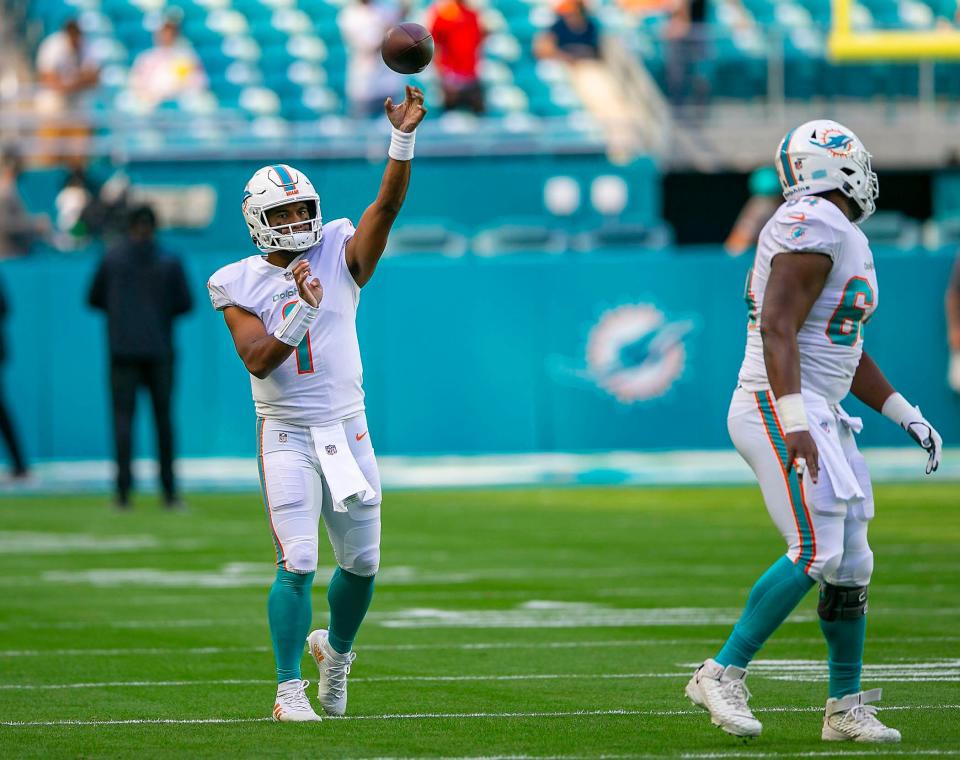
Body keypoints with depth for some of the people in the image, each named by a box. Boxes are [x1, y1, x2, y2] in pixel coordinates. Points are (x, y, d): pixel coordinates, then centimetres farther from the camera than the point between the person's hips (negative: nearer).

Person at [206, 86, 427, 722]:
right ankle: (289, 689, -5)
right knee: (298, 563, -12)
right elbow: (257, 361, -14)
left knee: (362, 561, 8)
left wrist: (404, 137, -27)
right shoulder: (242, 286, -2)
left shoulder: (340, 259, 2)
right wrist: (303, 311, -26)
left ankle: (336, 648, 36)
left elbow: (389, 203, -13)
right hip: (287, 434, -3)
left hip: (347, 428, 3)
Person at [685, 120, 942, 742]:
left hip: (820, 414, 10)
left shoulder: (846, 240, 19)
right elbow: (777, 329, -22)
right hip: (781, 409, -10)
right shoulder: (814, 228, -14)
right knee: (816, 552, -18)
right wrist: (796, 423, -29)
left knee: (851, 563, 9)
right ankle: (723, 674, -12)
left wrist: (906, 415, 22)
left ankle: (847, 708, 16)